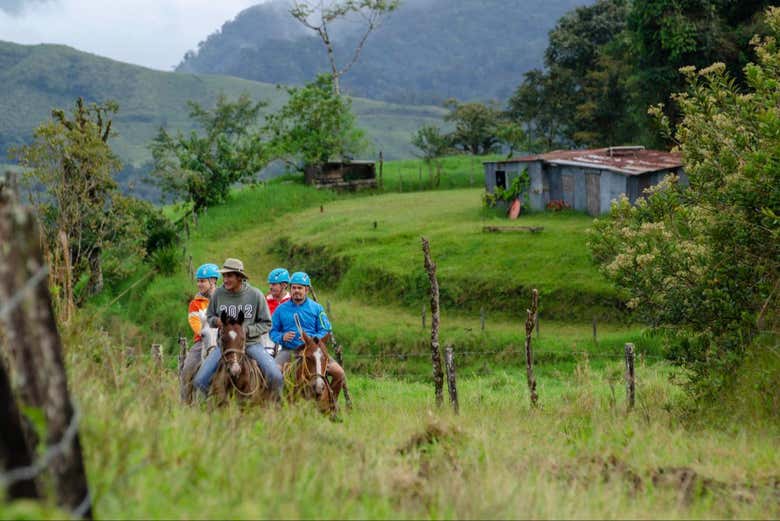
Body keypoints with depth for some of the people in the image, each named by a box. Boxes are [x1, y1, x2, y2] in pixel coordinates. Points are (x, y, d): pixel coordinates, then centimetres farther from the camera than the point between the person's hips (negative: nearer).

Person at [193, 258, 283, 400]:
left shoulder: (255, 295, -7)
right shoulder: (218, 294, -3)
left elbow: (266, 324, 0)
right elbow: (209, 316, 14)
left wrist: (247, 329, -16)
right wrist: (217, 321, -10)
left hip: (251, 343, -2)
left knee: (275, 376, -21)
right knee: (200, 381, -10)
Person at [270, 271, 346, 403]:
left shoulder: (316, 308, 8)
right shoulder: (281, 309, 9)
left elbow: (325, 331, 4)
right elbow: (273, 331, 11)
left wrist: (312, 339, -17)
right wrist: (282, 337, -12)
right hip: (289, 350, 0)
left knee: (339, 373, -16)